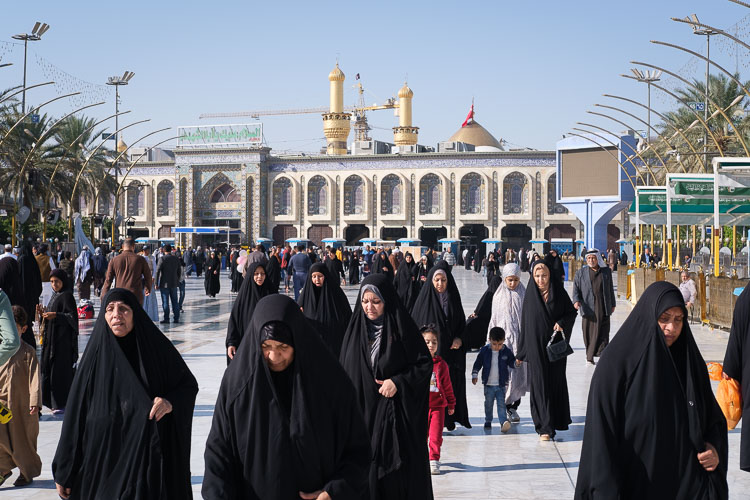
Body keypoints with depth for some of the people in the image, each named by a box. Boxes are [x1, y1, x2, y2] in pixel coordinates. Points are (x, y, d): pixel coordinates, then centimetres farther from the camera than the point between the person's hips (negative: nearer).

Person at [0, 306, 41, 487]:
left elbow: (34, 377, -11)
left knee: (23, 440, 6)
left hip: (21, 405, -3)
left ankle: (28, 472, 23)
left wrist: (35, 401, -19)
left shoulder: (28, 352, -5)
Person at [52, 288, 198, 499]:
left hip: (153, 456, 0)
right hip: (105, 457, 0)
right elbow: (76, 414, -1)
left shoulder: (156, 347, -3)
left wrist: (171, 401, -13)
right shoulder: (96, 355, -3)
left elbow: (189, 384, 10)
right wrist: (63, 472, -2)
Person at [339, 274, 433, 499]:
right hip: (361, 411, 3)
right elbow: (345, 371, 11)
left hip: (394, 412, -3)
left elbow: (425, 363, -4)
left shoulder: (402, 327, -6)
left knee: (396, 468, -3)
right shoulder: (356, 328, 6)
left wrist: (398, 382, -15)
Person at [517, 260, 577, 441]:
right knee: (540, 383, -4)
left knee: (556, 381, 7)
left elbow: (571, 312, 5)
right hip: (536, 346, 0)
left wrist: (562, 323, -17)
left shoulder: (559, 293, -1)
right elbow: (525, 322, 3)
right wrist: (521, 352, 3)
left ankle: (557, 420, 24)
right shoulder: (530, 295, 0)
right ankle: (545, 427, -3)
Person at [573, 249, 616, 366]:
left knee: (603, 333, -6)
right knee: (589, 333, -1)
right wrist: (576, 301, -14)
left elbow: (610, 289, 16)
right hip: (588, 307, -1)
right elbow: (576, 289, 3)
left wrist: (612, 304, 16)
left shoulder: (606, 271, 11)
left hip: (603, 308, 1)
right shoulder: (580, 273, 7)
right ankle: (589, 356, 8)